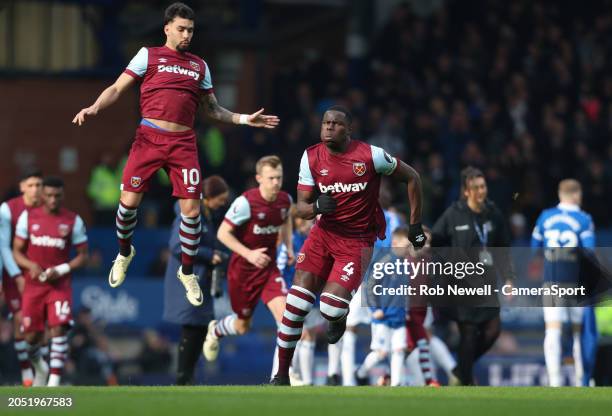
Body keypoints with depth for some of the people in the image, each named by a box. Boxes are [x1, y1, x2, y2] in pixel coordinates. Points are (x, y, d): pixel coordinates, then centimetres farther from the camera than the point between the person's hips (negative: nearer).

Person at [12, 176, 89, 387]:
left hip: (60, 284, -2)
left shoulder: (73, 221, -2)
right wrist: (32, 266, -15)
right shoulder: (28, 217, 2)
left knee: (59, 329, -19)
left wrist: (61, 270, -14)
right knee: (32, 336, 3)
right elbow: (17, 251, 6)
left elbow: (83, 256, 2)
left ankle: (54, 380, -19)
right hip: (33, 283, 2)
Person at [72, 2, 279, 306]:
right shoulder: (148, 55, 7)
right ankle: (124, 253, 20)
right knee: (129, 200, -9)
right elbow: (117, 89, 3)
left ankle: (187, 272, 13)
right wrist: (96, 107, -16)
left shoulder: (200, 66, 17)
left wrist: (244, 119, 11)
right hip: (149, 137, -2)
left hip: (183, 142, 2)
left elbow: (213, 110, 23)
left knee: (191, 209, -4)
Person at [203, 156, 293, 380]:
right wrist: (249, 254, -25)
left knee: (283, 311, -20)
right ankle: (216, 330, 50)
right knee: (242, 326, 12)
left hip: (269, 267, 4)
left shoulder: (285, 200, -4)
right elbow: (223, 233, -16)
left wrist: (289, 247, 6)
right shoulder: (245, 202, -21)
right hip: (242, 269, -4)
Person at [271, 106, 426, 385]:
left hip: (357, 241, -3)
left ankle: (338, 319, 22)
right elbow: (301, 207, 0)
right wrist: (316, 207, -25)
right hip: (324, 234, 3)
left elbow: (412, 178, -1)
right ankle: (282, 375, 4)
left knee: (331, 308, -19)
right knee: (296, 305, -9)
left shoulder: (371, 156, -14)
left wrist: (415, 225, 2)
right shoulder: (311, 157, -3)